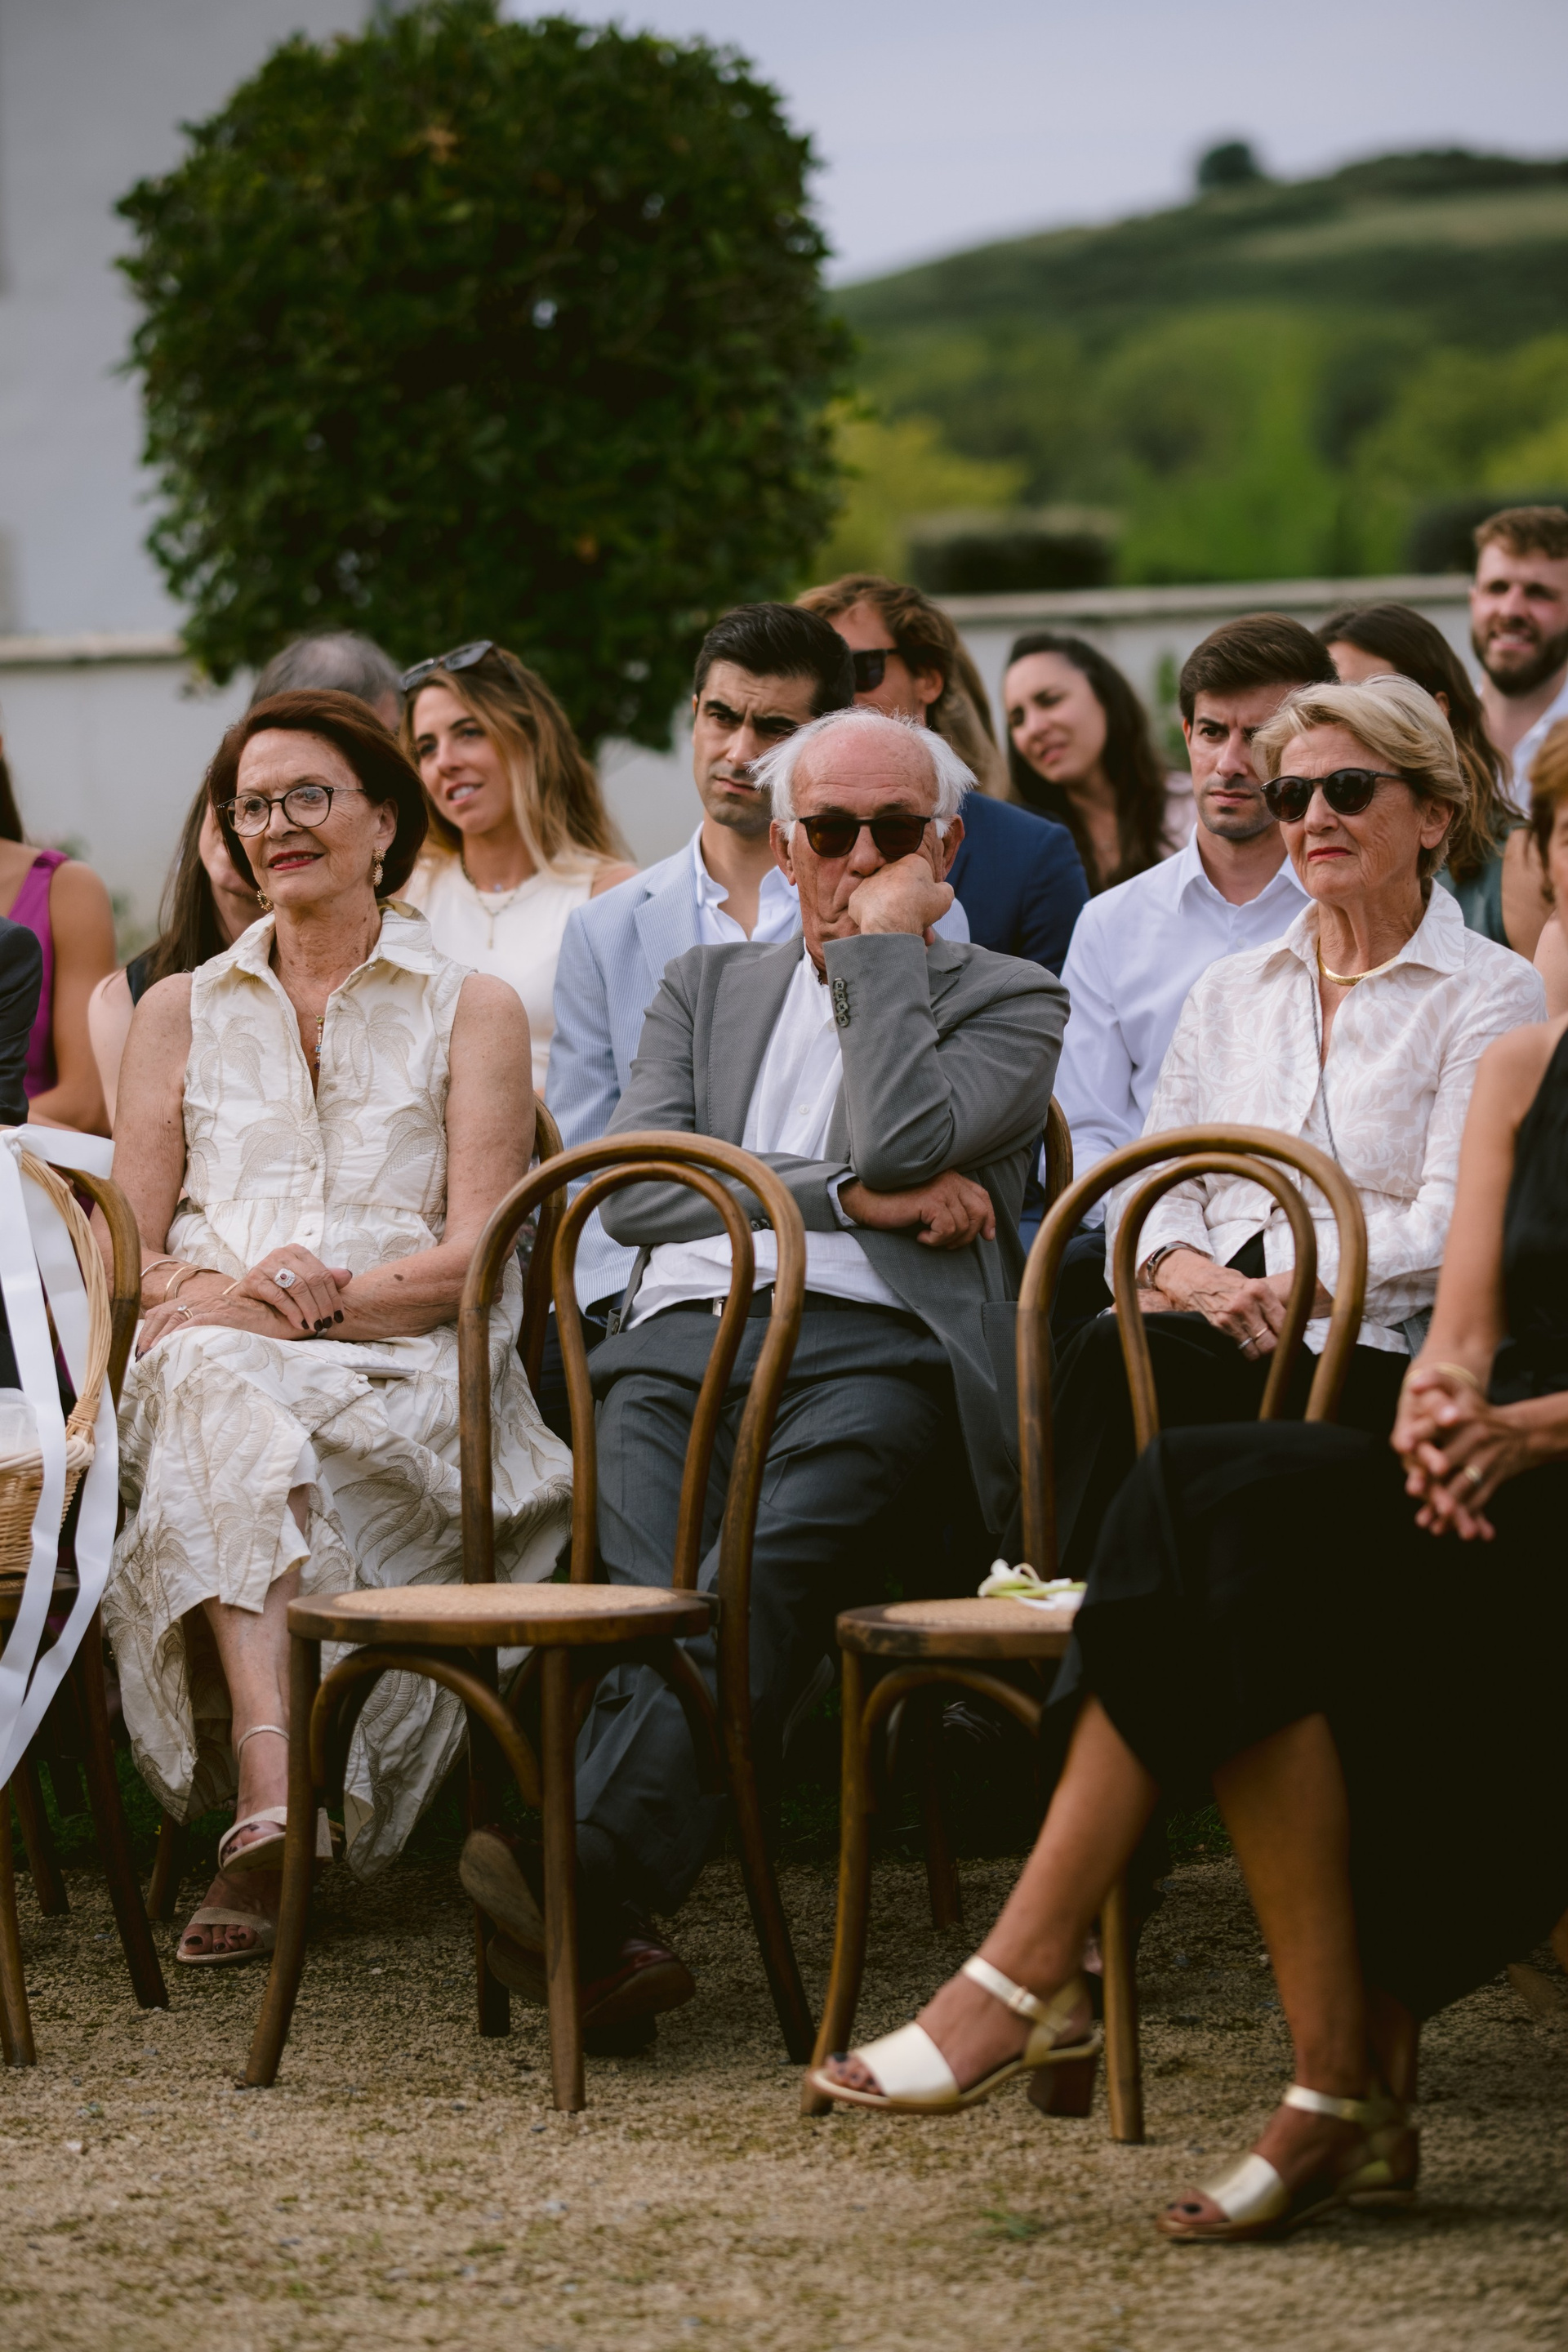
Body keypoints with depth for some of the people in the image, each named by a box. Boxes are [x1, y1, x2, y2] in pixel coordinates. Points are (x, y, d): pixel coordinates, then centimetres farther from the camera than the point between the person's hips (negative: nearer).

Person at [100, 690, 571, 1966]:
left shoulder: (473, 1011, 14)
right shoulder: (182, 1011, 23)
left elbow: (473, 1254, 3)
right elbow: (126, 1250, 15)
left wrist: (326, 1300, -15)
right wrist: (209, 1294, -9)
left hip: (405, 1375, -2)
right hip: (216, 1365, 2)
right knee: (212, 1381, -37)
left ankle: (265, 1824, -42)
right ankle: (278, 1804, -49)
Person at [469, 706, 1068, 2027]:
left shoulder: (1009, 1000, 18)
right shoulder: (706, 987, 29)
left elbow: (900, 1139, -4)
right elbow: (633, 1189, 11)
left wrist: (884, 945, 8)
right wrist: (848, 1196, 0)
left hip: (875, 1342, -3)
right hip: (686, 1334, 3)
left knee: (766, 1566, -34)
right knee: (660, 1596, -29)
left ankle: (590, 1877, -48)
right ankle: (621, 1920, -41)